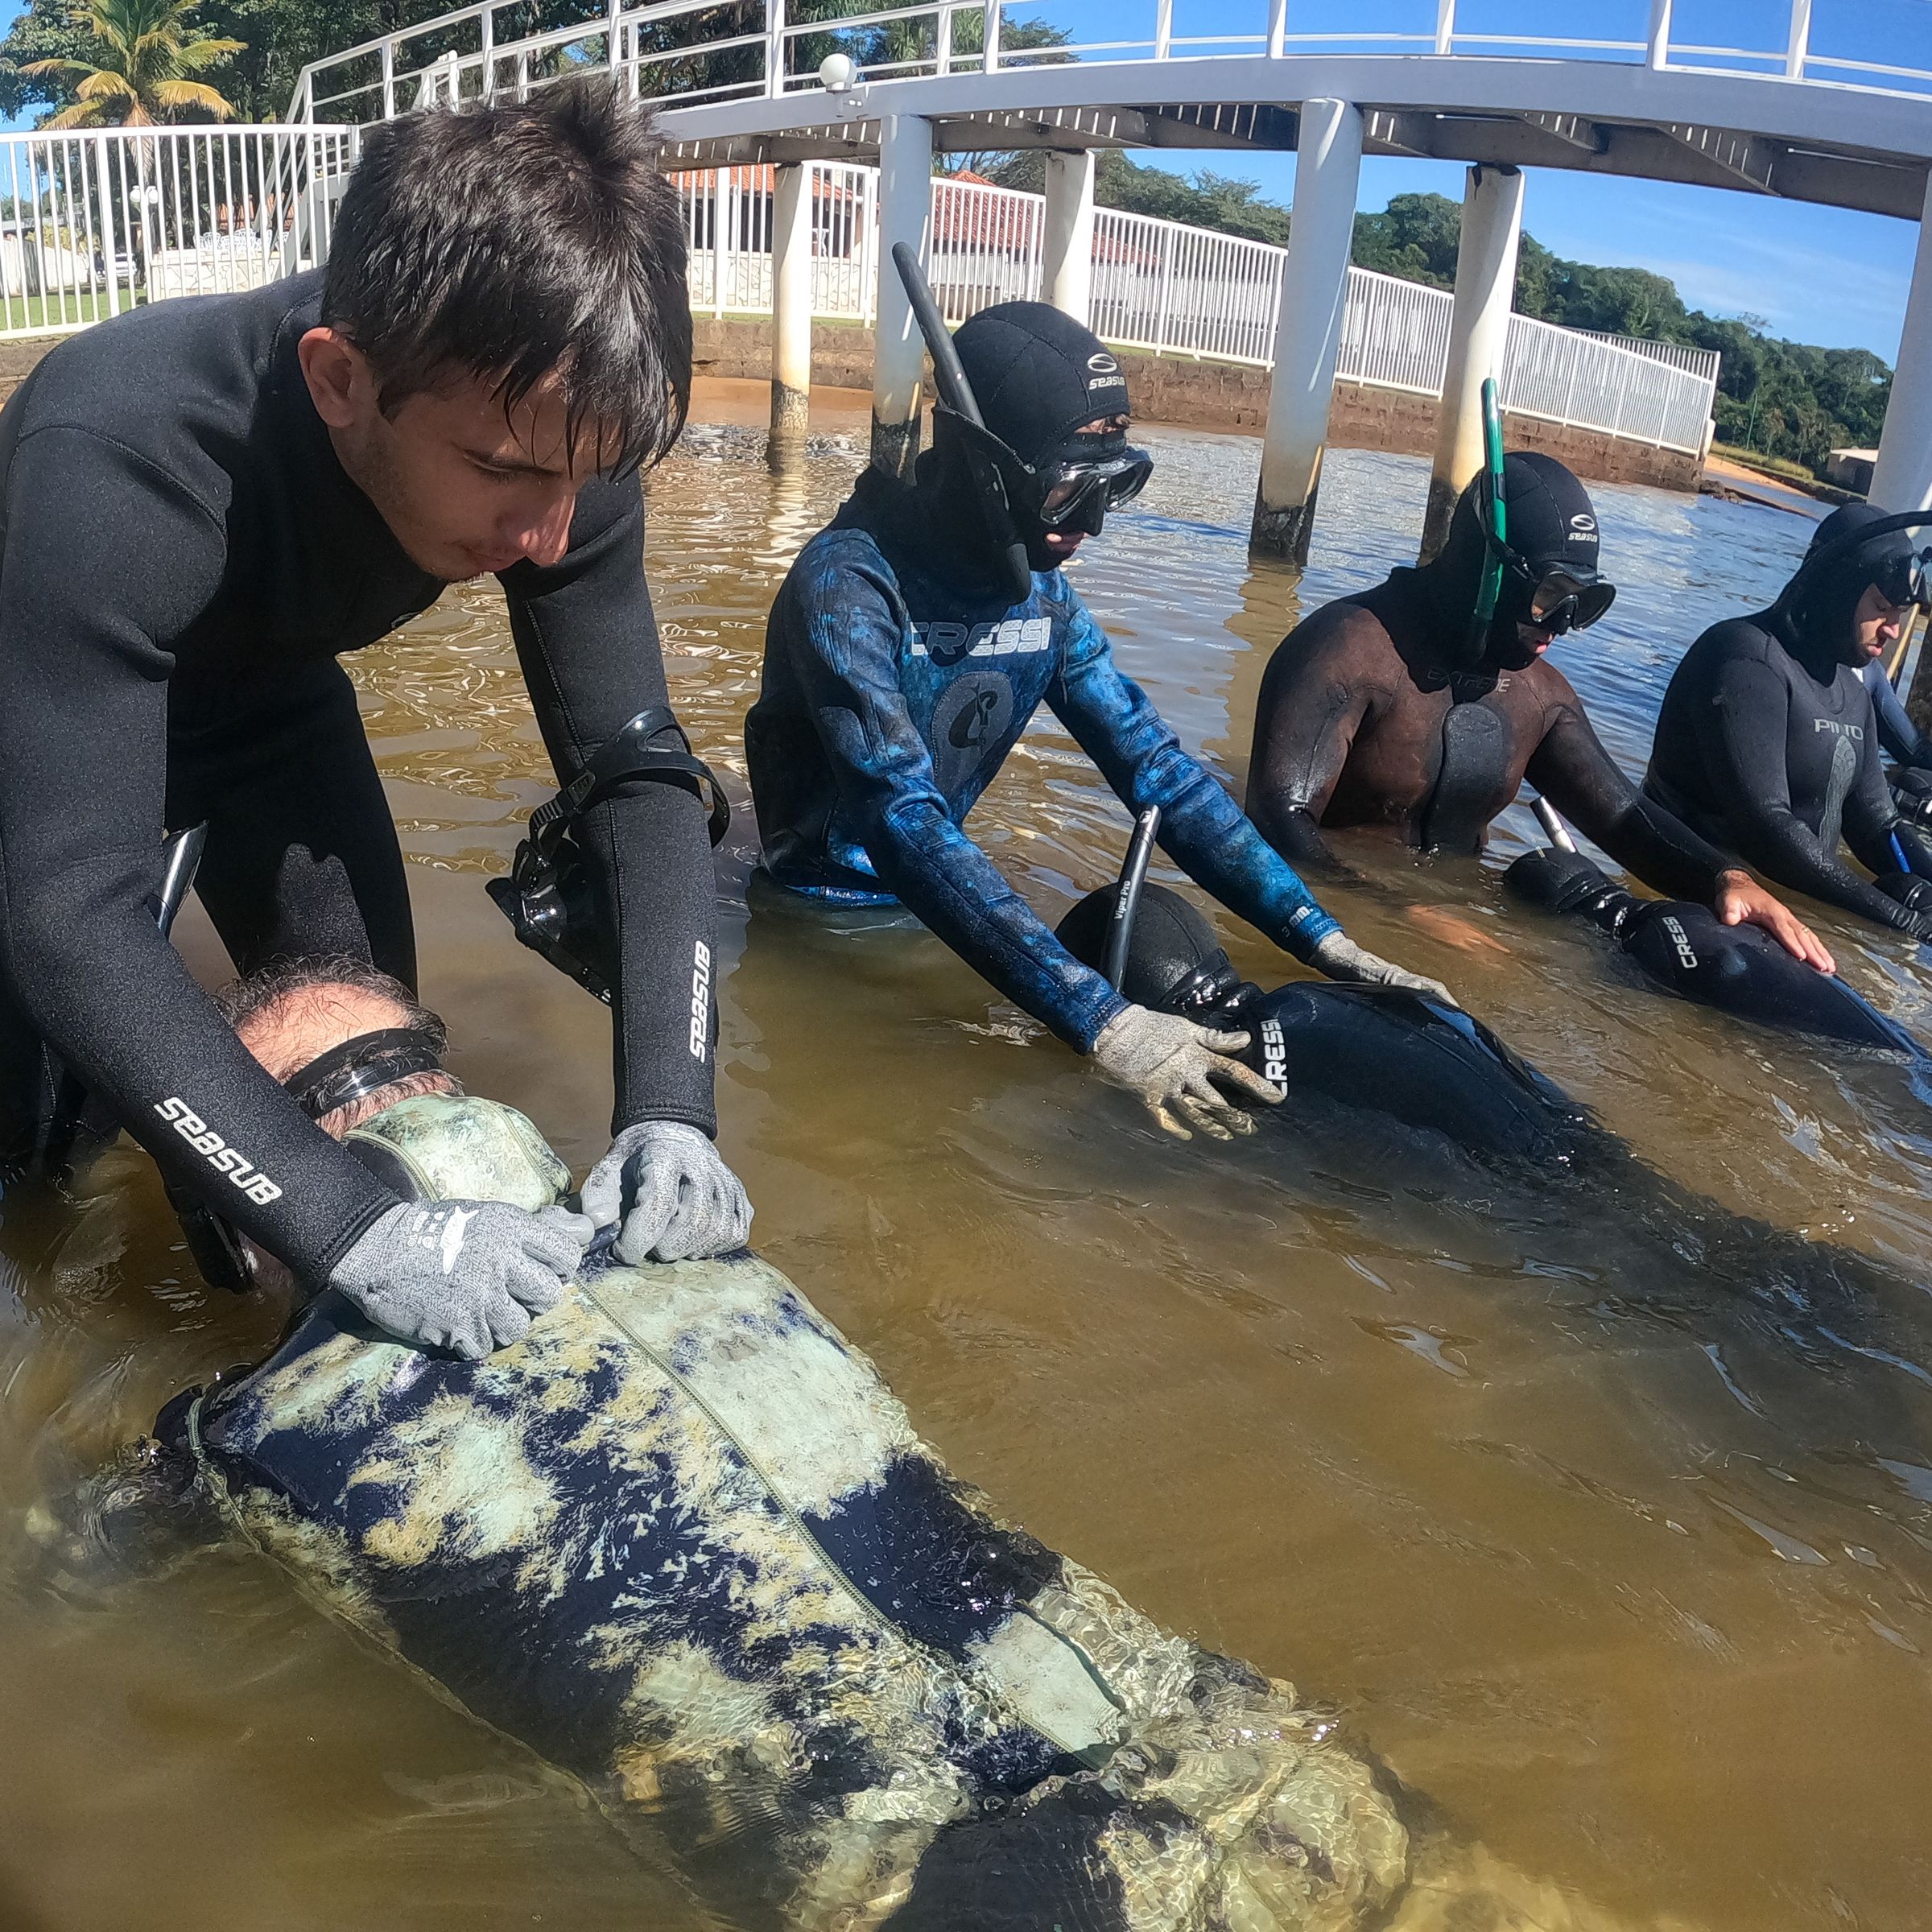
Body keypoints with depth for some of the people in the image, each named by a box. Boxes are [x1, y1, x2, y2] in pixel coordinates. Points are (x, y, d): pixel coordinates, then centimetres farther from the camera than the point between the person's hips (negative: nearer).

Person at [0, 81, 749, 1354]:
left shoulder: (549, 434, -29)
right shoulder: (114, 459, -43)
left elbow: (636, 771, -25)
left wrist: (670, 1107, -37)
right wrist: (355, 1231, -51)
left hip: (266, 689, 4)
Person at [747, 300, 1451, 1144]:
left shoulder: (1041, 592, -2)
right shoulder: (852, 582, -25)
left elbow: (1155, 766, -2)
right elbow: (903, 823, -36)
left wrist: (1321, 937, -13)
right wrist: (1101, 1024, -45)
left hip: (932, 900, 6)